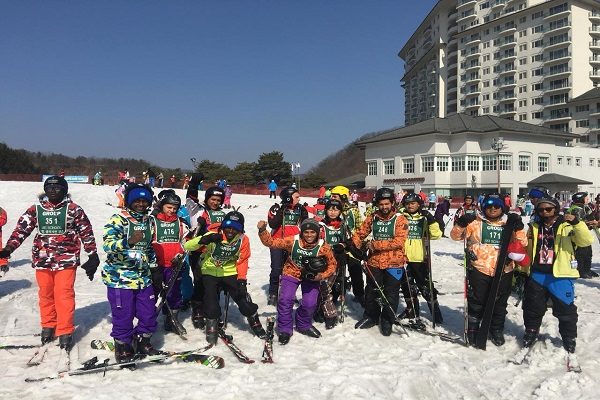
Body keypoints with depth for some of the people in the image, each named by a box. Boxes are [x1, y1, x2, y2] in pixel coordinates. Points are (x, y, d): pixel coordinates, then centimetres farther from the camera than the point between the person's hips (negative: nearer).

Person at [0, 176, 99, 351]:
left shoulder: (73, 209, -2)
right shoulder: (36, 210, 6)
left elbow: (86, 232, 2)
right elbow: (21, 228, 5)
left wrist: (93, 256, 2)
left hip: (66, 260, -3)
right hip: (42, 260, 4)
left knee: (64, 295, -6)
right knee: (45, 294, 13)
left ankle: (65, 332, 3)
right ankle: (48, 326, 30)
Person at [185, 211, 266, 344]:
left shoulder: (243, 239, -14)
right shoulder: (213, 236, -22)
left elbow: (242, 261, -3)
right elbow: (187, 246, -27)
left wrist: (242, 279, -13)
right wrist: (205, 239, -44)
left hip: (230, 273, 1)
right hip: (210, 272, -1)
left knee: (242, 296, -3)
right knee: (211, 301, -11)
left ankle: (255, 322, 20)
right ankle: (212, 326, 14)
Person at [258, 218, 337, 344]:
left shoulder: (323, 247, -17)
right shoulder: (292, 241, -19)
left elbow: (332, 264, -4)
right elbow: (271, 242, -15)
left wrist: (322, 276, -20)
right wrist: (262, 231, -31)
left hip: (311, 277, 1)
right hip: (292, 273, 0)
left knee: (310, 303, -11)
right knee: (285, 299, -16)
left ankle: (304, 325, 22)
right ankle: (285, 329, 7)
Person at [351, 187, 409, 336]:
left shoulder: (400, 219, -8)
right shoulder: (372, 218, 4)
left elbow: (399, 241, -20)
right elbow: (359, 234, 12)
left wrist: (376, 244, -21)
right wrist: (357, 248, -6)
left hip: (393, 263, -3)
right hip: (374, 262, 3)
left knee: (391, 294, 6)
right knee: (371, 291, 15)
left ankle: (387, 321, 23)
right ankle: (371, 317, 34)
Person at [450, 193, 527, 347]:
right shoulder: (475, 222, 0)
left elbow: (522, 244, 3)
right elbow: (456, 236, 0)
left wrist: (518, 228, -11)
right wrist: (461, 224, -18)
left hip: (503, 271, 2)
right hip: (479, 269, -2)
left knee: (500, 303, 15)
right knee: (477, 302, 8)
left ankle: (497, 331, 34)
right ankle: (472, 330, 26)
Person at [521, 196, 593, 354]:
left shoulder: (567, 226, -4)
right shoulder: (534, 228, 8)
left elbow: (586, 241, -18)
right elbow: (526, 251, 15)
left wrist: (576, 222, -31)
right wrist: (523, 270, 13)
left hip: (560, 276, -4)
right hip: (537, 275, 4)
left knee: (565, 309, 5)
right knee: (533, 308, 14)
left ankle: (569, 338, 24)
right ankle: (531, 332, 33)